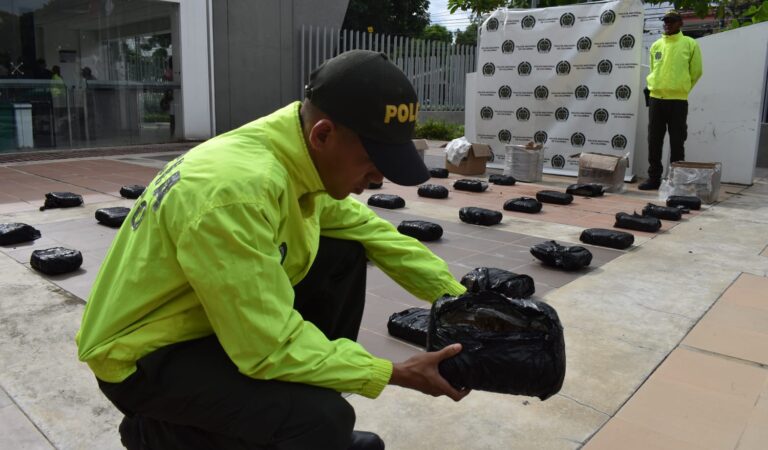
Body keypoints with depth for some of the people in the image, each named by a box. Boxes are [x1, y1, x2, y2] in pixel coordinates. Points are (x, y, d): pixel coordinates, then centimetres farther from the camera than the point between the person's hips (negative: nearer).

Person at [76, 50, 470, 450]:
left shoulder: (301, 156, -7)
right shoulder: (237, 190, -34)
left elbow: (373, 232, 4)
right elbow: (272, 348, -30)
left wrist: (457, 299, -1)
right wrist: (398, 373, -23)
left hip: (209, 317, 8)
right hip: (143, 357, -8)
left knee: (345, 255, -1)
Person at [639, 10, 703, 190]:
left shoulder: (690, 44, 0)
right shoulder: (656, 45, 12)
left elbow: (695, 72, 6)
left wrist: (681, 89, 10)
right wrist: (656, 87, 16)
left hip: (678, 101, -4)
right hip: (656, 99, 4)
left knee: (677, 143, -1)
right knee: (654, 142, 4)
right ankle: (654, 177, 12)